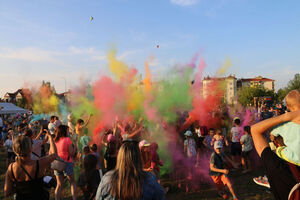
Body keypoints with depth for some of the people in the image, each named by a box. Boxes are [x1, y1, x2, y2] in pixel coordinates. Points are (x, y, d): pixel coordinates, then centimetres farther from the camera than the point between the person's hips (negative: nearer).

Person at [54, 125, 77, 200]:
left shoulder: (54, 140, 4)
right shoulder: (67, 139, -11)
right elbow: (72, 153, -11)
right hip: (66, 163, -4)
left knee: (59, 184, 14)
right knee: (72, 182, 10)